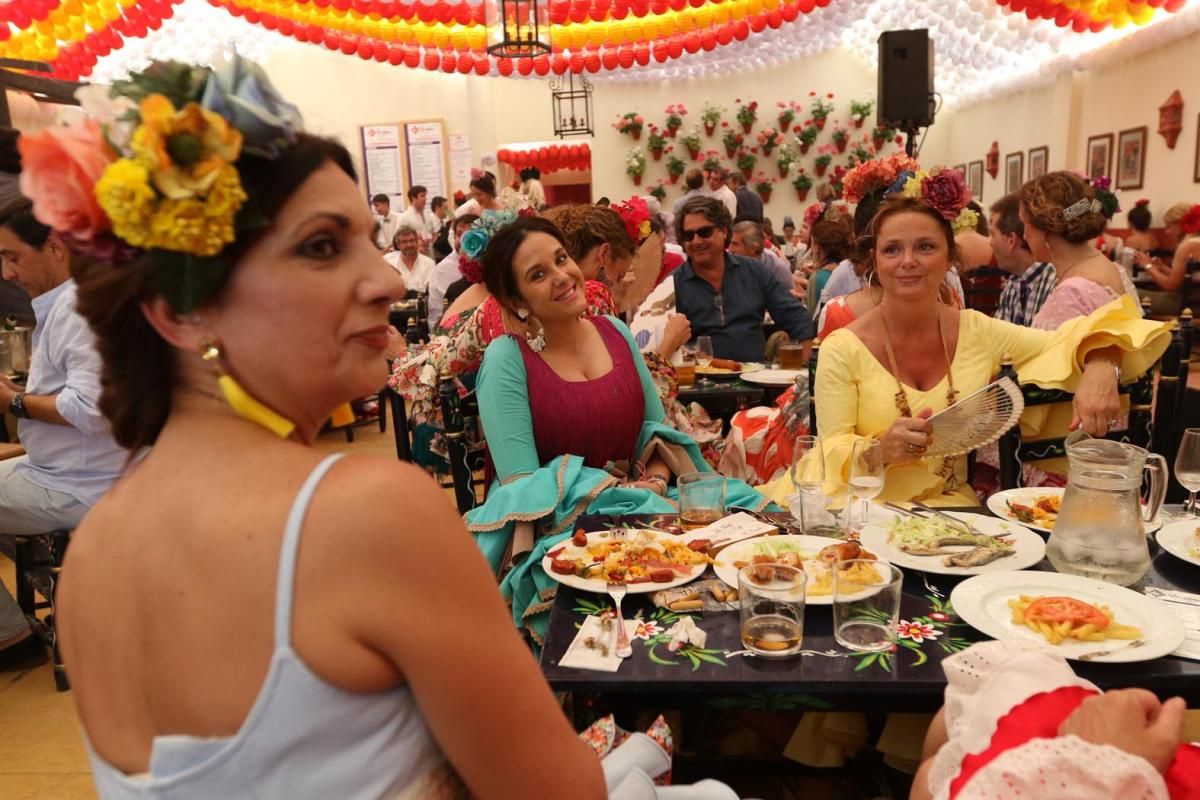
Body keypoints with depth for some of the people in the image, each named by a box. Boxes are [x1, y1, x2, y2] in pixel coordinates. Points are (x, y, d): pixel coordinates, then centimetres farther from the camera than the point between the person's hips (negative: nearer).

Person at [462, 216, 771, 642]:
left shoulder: (616, 332, 7)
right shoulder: (506, 359, -9)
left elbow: (658, 430, 10)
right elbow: (523, 484, -12)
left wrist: (655, 482, -11)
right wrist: (623, 496, -19)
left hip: (639, 501, 5)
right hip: (556, 524, -5)